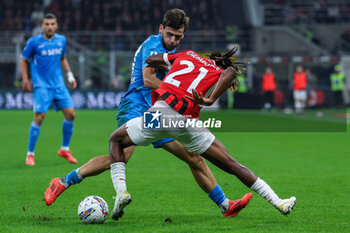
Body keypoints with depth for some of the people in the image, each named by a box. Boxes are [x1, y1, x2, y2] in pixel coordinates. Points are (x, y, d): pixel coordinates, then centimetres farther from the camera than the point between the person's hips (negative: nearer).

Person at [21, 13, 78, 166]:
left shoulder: (61, 40, 7)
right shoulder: (34, 42, -6)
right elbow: (23, 60, 3)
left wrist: (70, 75, 15)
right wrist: (25, 81, -5)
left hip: (58, 84, 5)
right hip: (41, 86, -5)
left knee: (70, 114, -3)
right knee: (39, 117, -14)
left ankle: (65, 149, 15)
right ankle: (30, 154, -1)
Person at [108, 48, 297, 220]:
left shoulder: (186, 55, 25)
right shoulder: (219, 71, 18)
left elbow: (149, 60, 32)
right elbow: (230, 72, -7)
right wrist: (211, 100, -8)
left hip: (159, 112, 1)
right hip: (188, 121, 0)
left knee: (115, 140, 25)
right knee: (231, 165, 9)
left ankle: (121, 191, 4)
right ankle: (278, 203, 7)